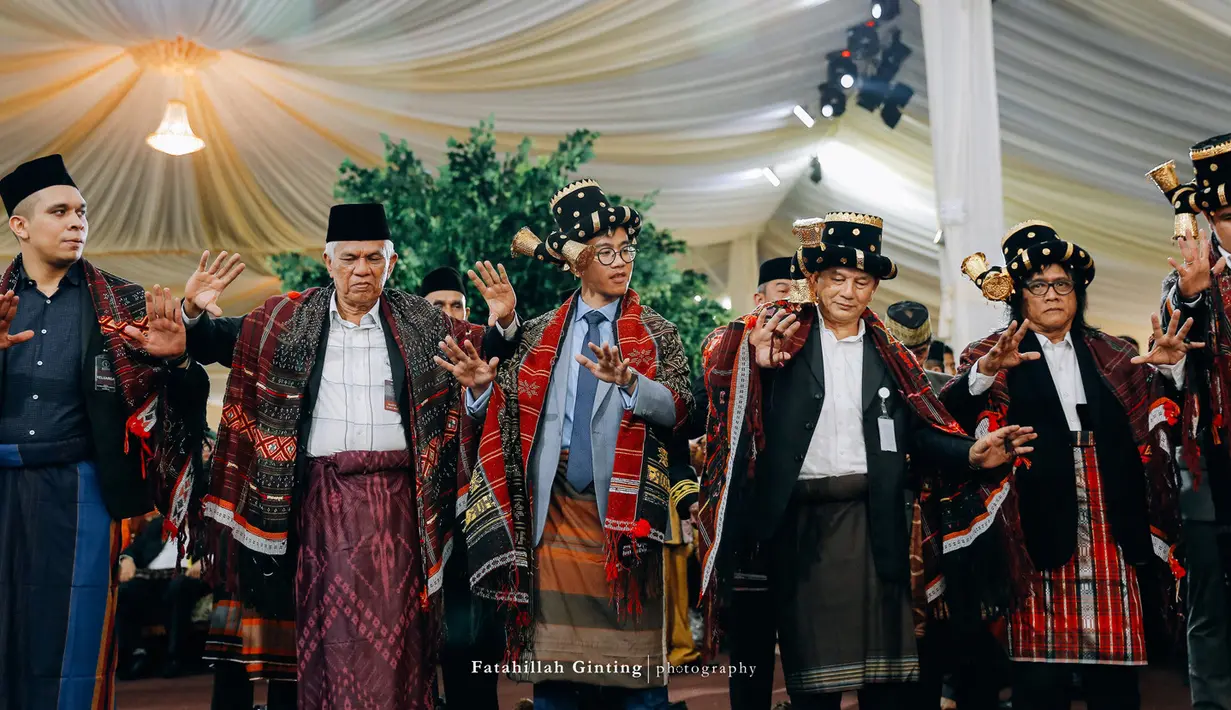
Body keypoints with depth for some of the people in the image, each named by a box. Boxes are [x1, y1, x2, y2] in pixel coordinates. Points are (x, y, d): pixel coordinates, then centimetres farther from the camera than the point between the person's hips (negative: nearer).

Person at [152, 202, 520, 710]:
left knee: (395, 627, -1)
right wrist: (194, 312, -10)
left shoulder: (419, 321, 8)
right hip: (322, 494, 1)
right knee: (331, 626, 4)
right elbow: (220, 342, 10)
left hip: (396, 493, 0)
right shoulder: (288, 319, 8)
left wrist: (502, 322, -15)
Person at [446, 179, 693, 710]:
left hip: (627, 509, -1)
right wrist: (483, 386, -13)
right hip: (556, 511, 1)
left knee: (637, 667, 0)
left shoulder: (656, 333, 7)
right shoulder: (538, 334, 11)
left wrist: (630, 382, -25)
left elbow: (679, 410, -7)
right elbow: (507, 414, 7)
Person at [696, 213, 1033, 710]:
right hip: (800, 522, -1)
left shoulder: (890, 357, 11)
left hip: (873, 521, 2)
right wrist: (755, 362, -24)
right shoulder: (783, 338, 5)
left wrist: (970, 453, -13)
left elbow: (922, 432, 5)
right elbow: (730, 402, -6)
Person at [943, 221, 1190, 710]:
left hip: (1110, 528, 3)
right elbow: (952, 413, -11)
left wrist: (1171, 367, -7)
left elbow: (1155, 420, 10)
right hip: (1039, 527, -3)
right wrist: (984, 372, -29)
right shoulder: (995, 356, 6)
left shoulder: (1110, 356, 18)